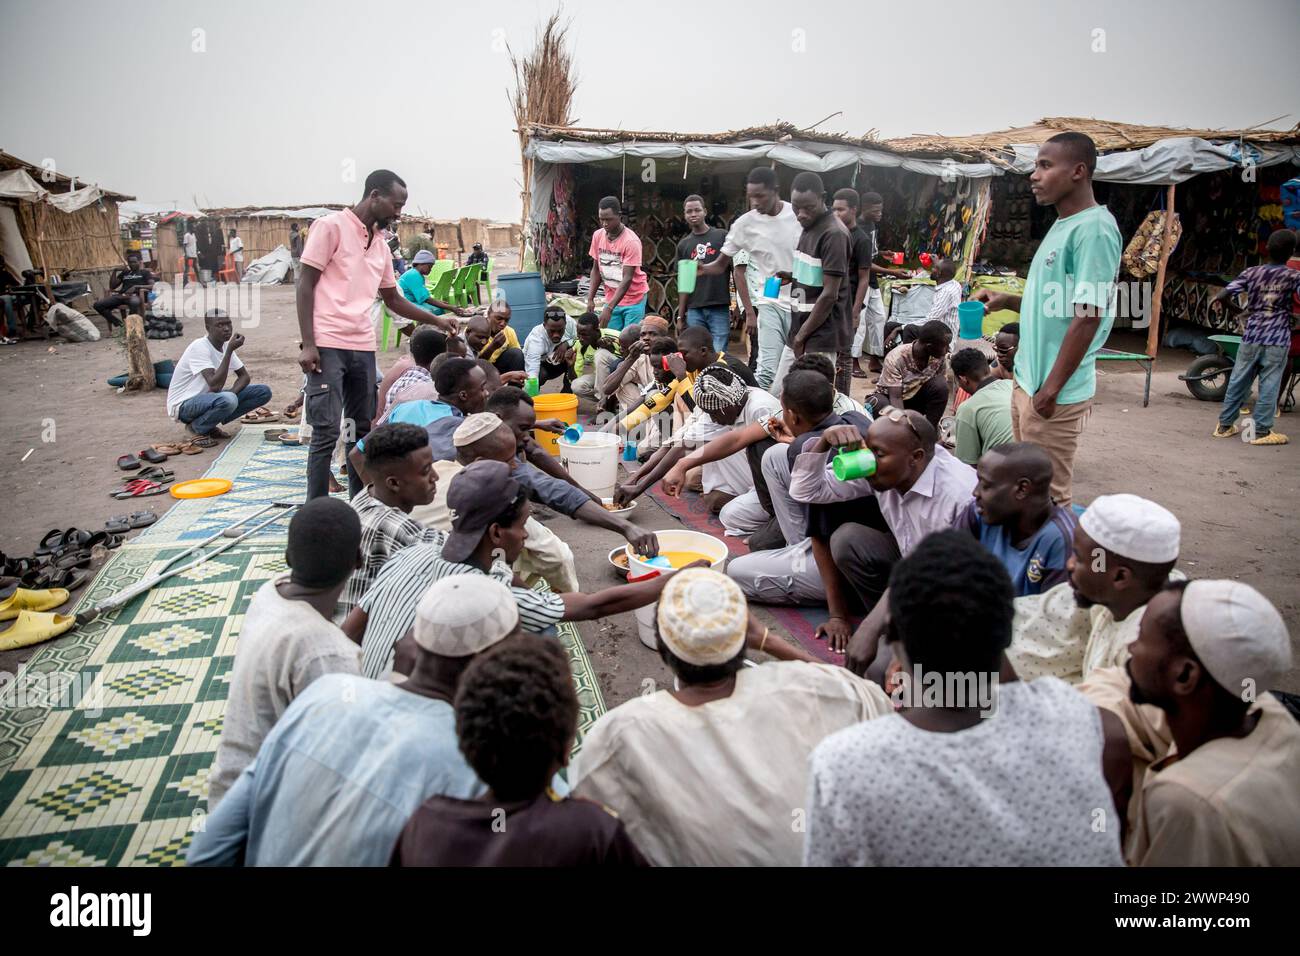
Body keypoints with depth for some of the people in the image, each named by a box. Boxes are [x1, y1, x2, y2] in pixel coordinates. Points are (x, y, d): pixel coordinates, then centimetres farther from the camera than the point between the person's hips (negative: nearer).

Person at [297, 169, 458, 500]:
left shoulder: (380, 243, 16)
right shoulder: (331, 226, -4)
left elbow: (392, 299, 25)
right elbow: (305, 286, -7)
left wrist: (436, 320, 18)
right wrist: (308, 344, -14)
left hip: (363, 348, 7)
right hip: (328, 346, -7)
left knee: (362, 430, 10)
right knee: (327, 431, -9)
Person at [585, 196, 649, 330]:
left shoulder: (631, 241, -20)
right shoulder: (597, 236, -1)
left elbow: (627, 279, -23)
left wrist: (609, 308, -30)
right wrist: (590, 299, 0)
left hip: (634, 299, -5)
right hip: (611, 298, 5)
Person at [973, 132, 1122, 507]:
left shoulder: (1094, 229, -15)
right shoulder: (1062, 226, 14)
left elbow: (1088, 315, -20)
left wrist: (1051, 389, -20)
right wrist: (1006, 300, 7)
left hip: (1055, 393, -9)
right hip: (1027, 379, 9)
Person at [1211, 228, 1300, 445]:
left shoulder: (1251, 273, 2)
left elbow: (1223, 296, -5)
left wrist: (1239, 311, 12)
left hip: (1250, 339, 3)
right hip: (1277, 341, -3)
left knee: (1237, 382, 12)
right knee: (1269, 386, 2)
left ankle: (1225, 425, 19)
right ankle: (1262, 431, 5)